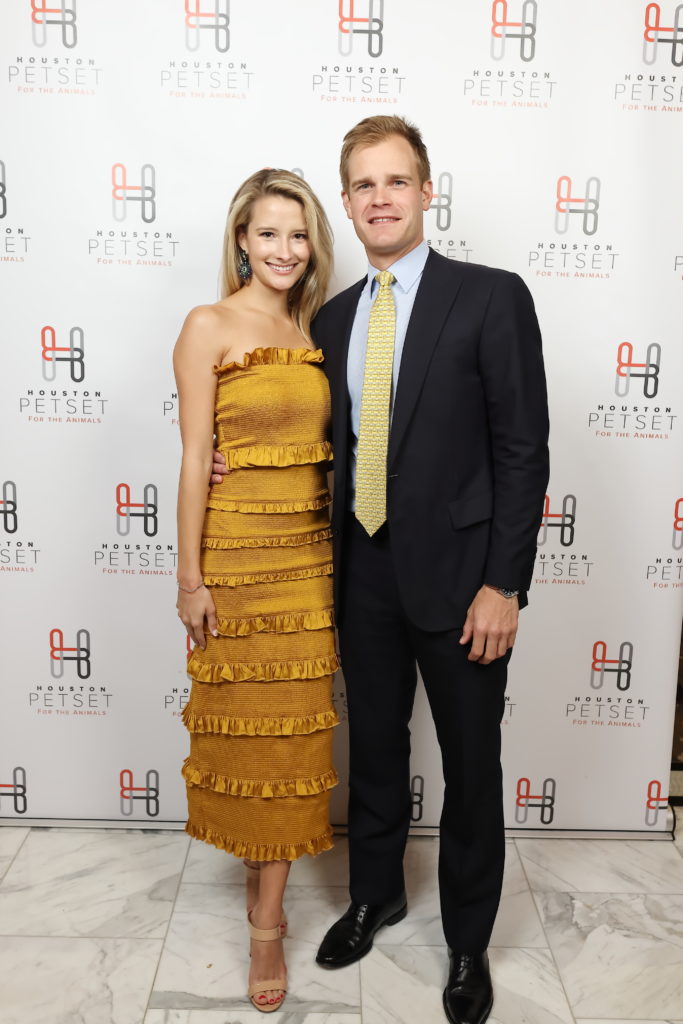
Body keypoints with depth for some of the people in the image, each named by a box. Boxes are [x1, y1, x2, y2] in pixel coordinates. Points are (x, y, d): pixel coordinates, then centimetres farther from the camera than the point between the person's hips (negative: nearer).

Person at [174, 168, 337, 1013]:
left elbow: (326, 444, 12)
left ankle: (266, 917, 24)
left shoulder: (314, 330, 10)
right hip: (238, 546, -4)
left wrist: (345, 549, 7)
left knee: (292, 725, 9)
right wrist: (190, 578, -11)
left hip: (311, 547, 5)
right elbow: (195, 458, -9)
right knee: (247, 721, 8)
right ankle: (256, 861, 36)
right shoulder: (209, 326, -5)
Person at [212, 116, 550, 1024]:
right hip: (366, 573, 5)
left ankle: (468, 940, 35)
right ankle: (376, 895, 44)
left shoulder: (492, 298, -8)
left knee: (471, 765, 11)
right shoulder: (334, 318, 9)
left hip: (457, 573, -4)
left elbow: (522, 451, -11)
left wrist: (503, 584, -15)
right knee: (374, 750, 19)